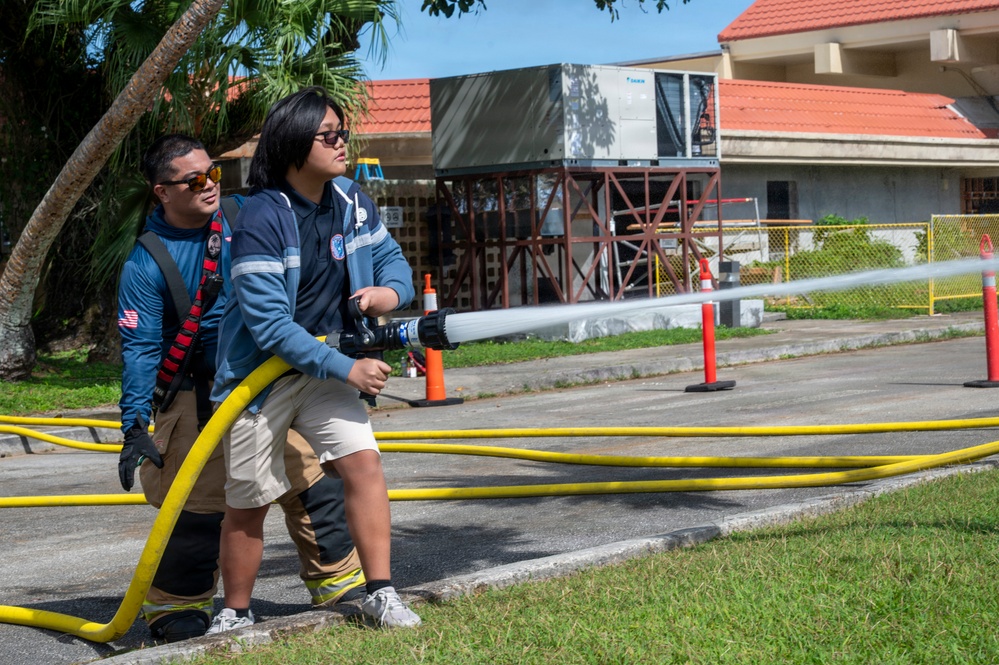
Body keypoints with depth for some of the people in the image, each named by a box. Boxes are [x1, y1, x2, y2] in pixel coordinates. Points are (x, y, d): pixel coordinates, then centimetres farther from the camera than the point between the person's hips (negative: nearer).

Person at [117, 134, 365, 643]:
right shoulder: (146, 262, -14)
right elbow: (141, 348, -14)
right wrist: (135, 425, -18)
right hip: (200, 396, -4)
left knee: (313, 479, 6)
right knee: (198, 505, -2)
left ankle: (339, 581, 22)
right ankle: (175, 603, 18)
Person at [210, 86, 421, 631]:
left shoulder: (351, 202, -2)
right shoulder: (261, 219, -22)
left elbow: (391, 257, 12)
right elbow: (269, 326, -25)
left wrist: (391, 290, -13)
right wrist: (347, 369, -24)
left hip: (324, 368, 5)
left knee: (364, 462, -12)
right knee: (249, 503, 5)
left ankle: (379, 594, -3)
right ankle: (235, 616, 23)